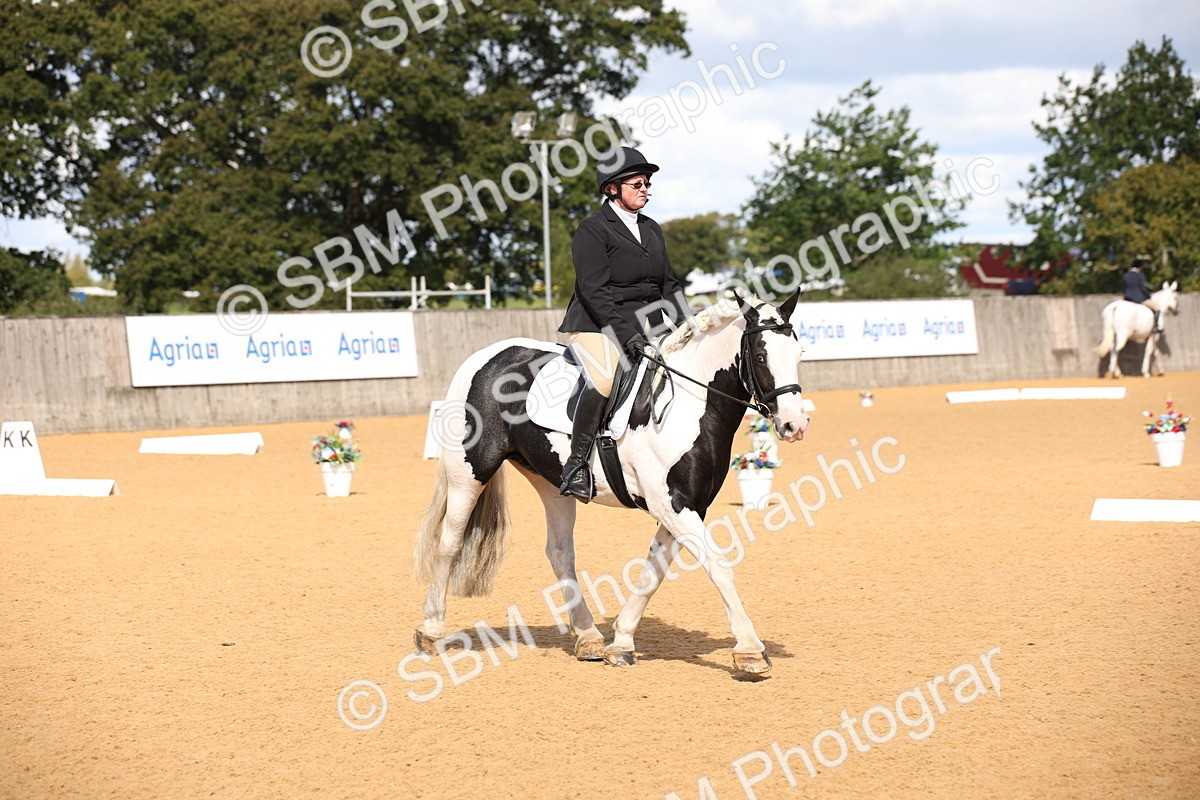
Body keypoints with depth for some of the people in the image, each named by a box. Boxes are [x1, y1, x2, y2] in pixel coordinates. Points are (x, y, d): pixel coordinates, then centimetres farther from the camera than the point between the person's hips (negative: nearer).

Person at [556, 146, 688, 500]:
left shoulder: (651, 230, 17)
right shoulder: (593, 230, -6)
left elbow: (668, 285, 19)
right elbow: (594, 291, -15)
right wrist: (626, 334, -24)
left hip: (645, 329, 8)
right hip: (598, 328, -8)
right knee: (604, 380, -33)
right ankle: (576, 464, -27)